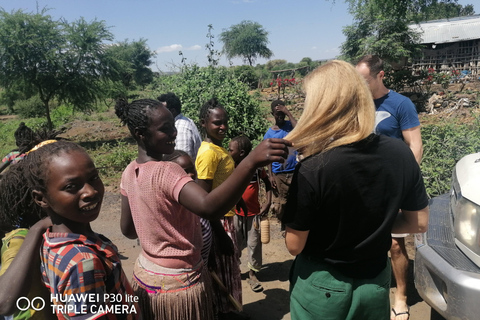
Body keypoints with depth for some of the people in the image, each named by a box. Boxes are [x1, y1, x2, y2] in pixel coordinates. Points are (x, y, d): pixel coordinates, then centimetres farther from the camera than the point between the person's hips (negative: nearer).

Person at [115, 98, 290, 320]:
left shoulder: (129, 173, -3)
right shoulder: (165, 172, -28)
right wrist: (251, 162, -54)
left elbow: (127, 229, 5)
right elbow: (209, 207, -46)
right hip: (178, 284, -7)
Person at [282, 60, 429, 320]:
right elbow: (419, 223, -1)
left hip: (321, 287, -3)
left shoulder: (311, 169, -28)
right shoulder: (401, 153, -13)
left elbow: (294, 245, -18)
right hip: (376, 283, 4)